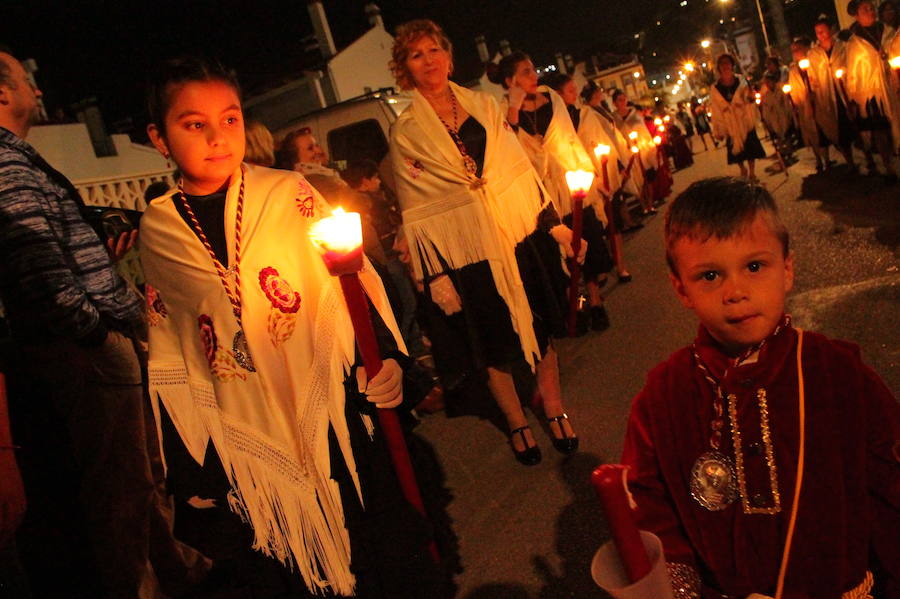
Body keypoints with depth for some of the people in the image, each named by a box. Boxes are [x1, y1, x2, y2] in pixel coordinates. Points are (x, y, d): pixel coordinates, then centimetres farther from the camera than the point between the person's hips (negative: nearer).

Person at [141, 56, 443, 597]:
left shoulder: (290, 195, -5)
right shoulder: (158, 232, 1)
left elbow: (357, 278, -2)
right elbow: (167, 356, 6)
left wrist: (389, 354, -19)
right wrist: (192, 470, 7)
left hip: (339, 416, -2)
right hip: (249, 454, 2)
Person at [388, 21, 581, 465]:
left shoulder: (484, 106, 6)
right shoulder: (404, 132, -3)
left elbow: (521, 168, 8)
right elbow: (416, 211, -4)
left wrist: (554, 224, 4)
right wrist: (435, 277, -8)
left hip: (519, 237, 3)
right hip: (465, 255, -2)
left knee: (541, 328, 11)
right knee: (494, 346, 9)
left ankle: (554, 410, 33)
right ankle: (516, 423, 31)